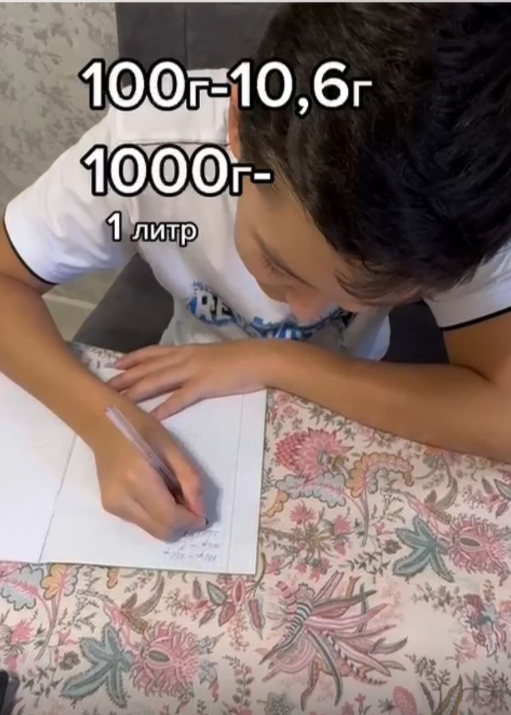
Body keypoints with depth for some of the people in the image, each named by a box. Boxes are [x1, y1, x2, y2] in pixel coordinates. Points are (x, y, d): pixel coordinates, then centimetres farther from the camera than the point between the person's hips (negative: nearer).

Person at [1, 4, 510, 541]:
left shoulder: (458, 199, -28)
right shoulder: (149, 143, -29)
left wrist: (273, 362, -30)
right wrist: (104, 418, -35)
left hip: (341, 423, 0)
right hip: (186, 414, 1)